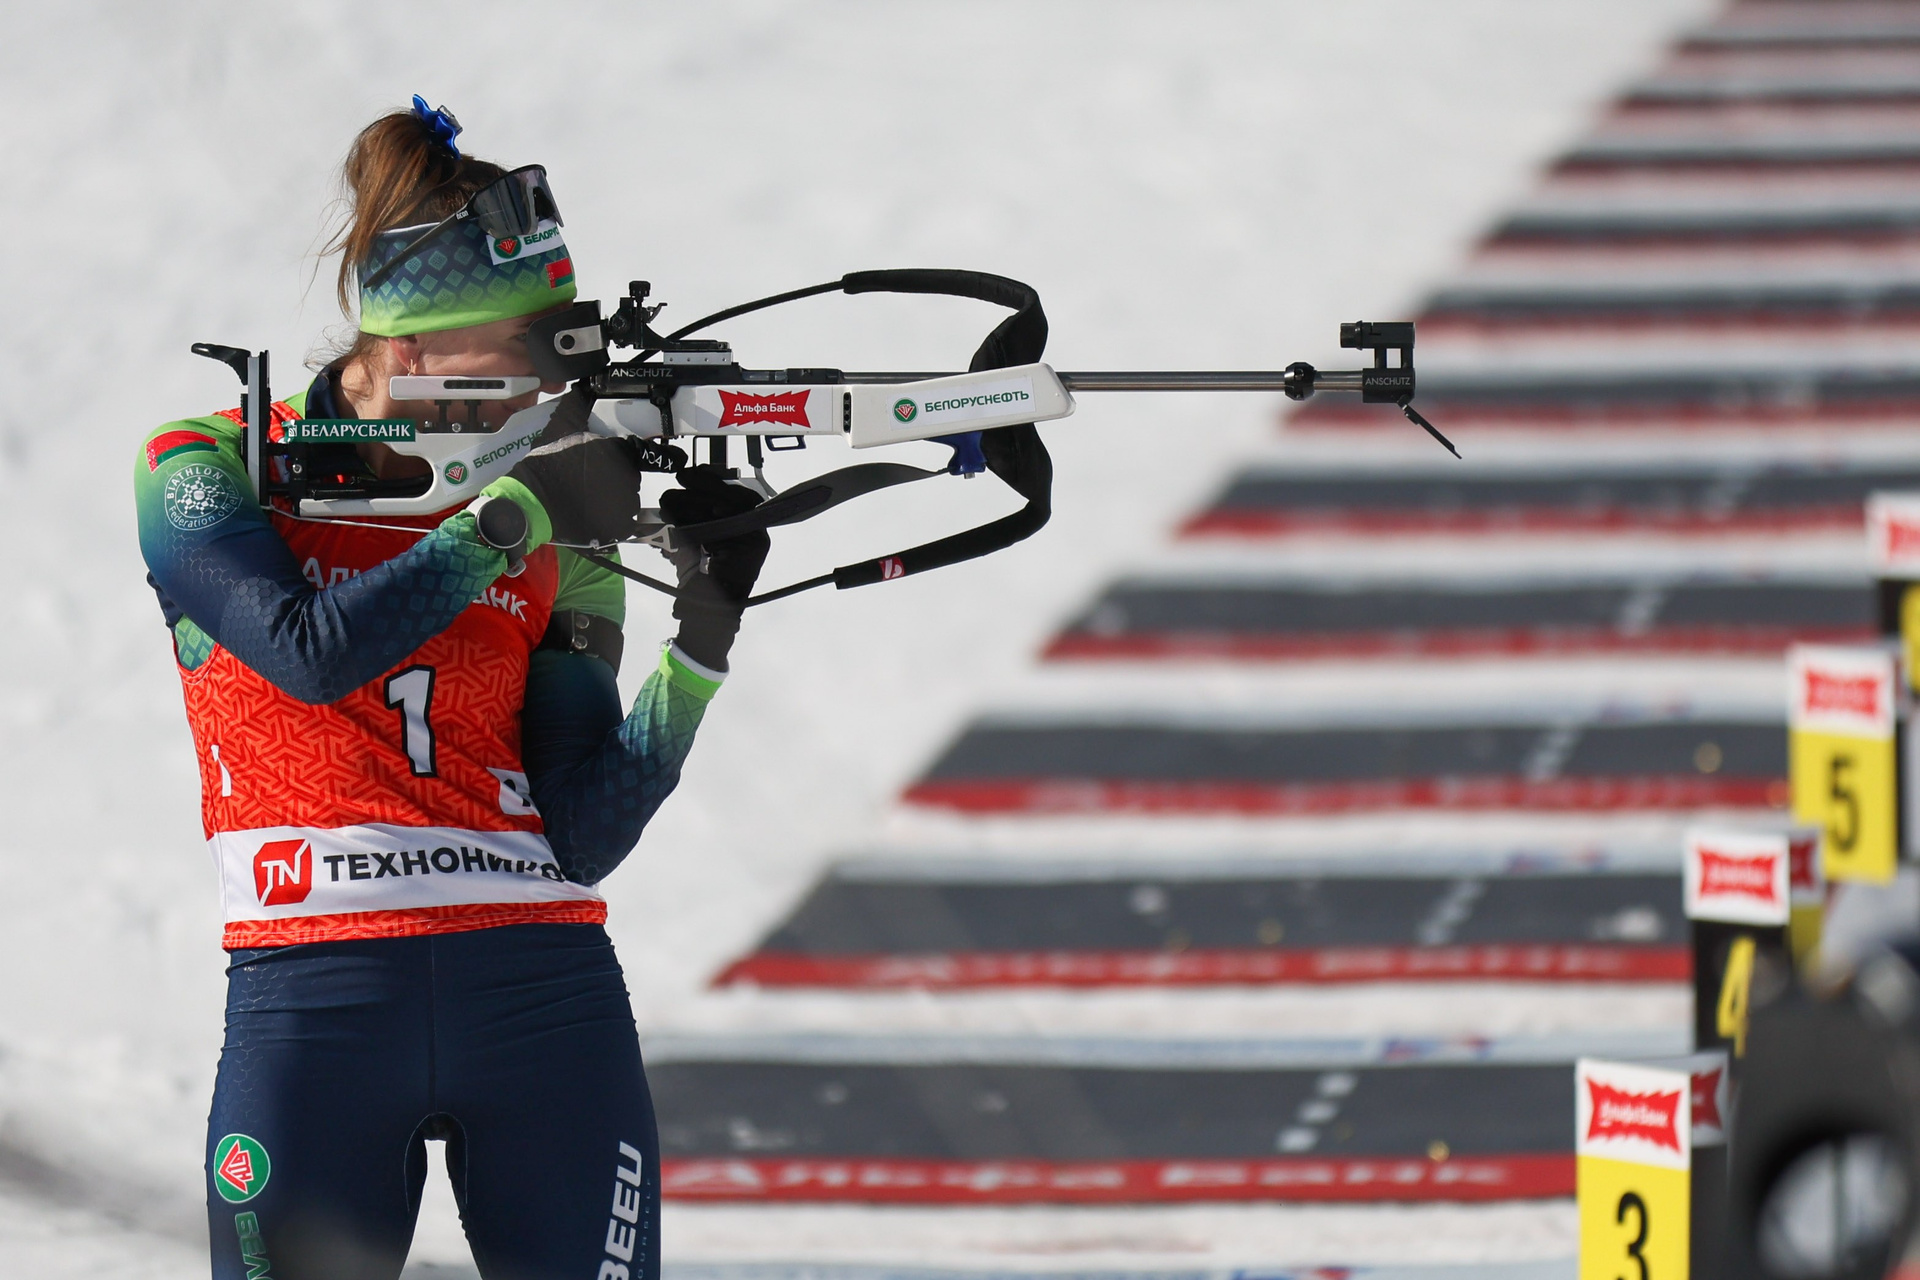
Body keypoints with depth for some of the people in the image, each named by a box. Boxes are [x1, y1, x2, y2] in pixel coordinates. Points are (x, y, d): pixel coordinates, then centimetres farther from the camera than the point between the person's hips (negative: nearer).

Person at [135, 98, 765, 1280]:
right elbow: (312, 650, -15)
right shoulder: (207, 473, 4)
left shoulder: (559, 537, 11)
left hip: (549, 1004, 2)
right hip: (314, 1013, -2)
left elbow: (587, 838, 4)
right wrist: (510, 517, -14)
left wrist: (705, 639, -7)